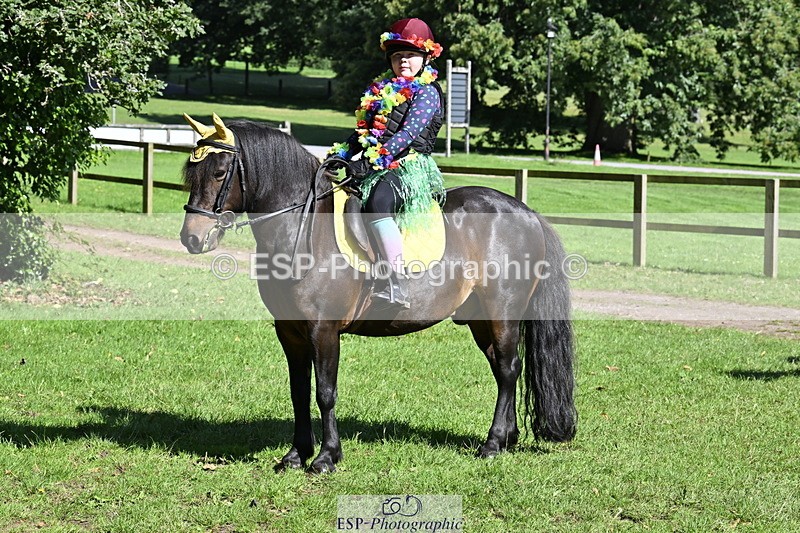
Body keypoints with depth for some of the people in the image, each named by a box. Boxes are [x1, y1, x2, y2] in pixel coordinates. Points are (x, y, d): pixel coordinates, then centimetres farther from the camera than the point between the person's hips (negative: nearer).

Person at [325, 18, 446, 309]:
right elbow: (362, 131, 25)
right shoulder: (381, 90, 21)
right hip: (371, 168, 9)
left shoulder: (427, 92, -3)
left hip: (409, 167, -9)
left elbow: (408, 134, -16)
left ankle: (399, 285, -44)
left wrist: (371, 160, -25)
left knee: (376, 203, -38)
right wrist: (339, 155, 7)